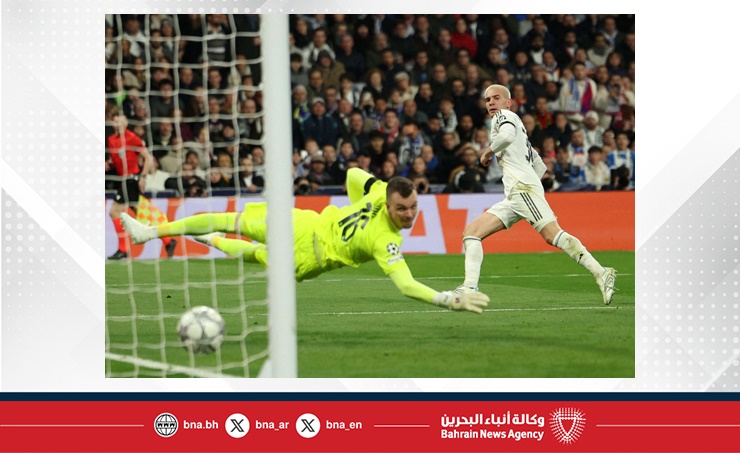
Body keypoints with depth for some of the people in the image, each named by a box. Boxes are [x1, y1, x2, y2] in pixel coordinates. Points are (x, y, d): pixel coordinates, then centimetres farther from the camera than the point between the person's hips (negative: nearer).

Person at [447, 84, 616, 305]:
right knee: (471, 232, 3)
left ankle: (600, 273, -27)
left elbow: (507, 136, -19)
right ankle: (470, 287, -9)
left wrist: (488, 152, -4)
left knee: (553, 235, -22)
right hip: (512, 198, 10)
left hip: (522, 187, -10)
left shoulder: (505, 116, 7)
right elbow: (540, 167, 32)